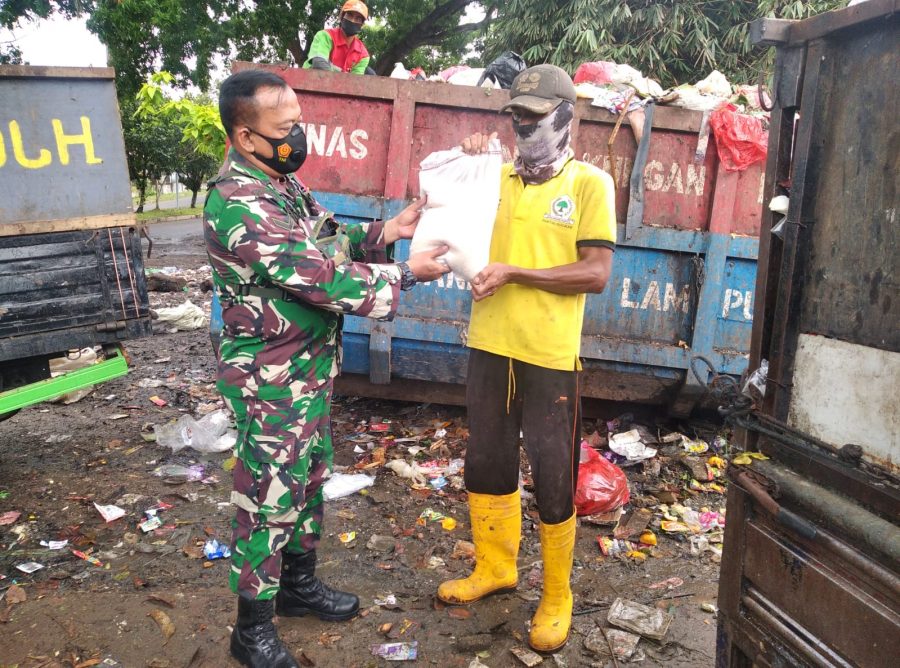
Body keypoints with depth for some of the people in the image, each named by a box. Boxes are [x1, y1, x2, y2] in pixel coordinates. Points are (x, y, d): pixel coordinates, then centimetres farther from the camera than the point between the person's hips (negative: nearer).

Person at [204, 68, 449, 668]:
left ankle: (300, 583, 42)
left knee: (310, 478, 21)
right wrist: (407, 274, -17)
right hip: (271, 381, -9)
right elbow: (327, 279, -27)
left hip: (312, 366, 9)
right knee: (269, 496, 5)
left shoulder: (282, 181, 5)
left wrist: (386, 231, -1)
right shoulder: (240, 208, -26)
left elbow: (327, 240, 15)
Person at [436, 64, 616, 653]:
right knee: (486, 465, 17)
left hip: (550, 357, -5)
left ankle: (556, 597, 27)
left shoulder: (589, 183, -4)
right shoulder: (498, 177, 9)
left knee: (553, 480, 7)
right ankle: (495, 567, 39)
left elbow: (596, 273, -12)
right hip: (489, 347, 5)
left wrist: (513, 273, -17)